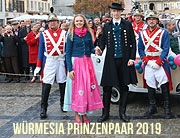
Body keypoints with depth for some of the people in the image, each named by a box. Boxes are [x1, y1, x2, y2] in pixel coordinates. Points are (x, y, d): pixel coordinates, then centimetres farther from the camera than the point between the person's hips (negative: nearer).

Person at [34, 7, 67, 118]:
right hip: (49, 62, -1)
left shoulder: (64, 33, 5)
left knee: (62, 82, 10)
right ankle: (43, 108, -1)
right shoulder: (44, 34, 4)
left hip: (61, 61, 1)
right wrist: (38, 66, 1)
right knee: (46, 84, -6)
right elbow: (41, 51, 5)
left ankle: (63, 103, 29)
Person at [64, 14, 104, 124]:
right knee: (77, 87, -1)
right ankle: (77, 113, 10)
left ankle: (84, 113, 13)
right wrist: (70, 69, -11)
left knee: (88, 86, 2)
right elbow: (68, 53, -4)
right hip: (76, 62, -3)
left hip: (87, 62, 4)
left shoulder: (88, 33, 8)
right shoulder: (71, 35, -1)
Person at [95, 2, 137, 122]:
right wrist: (100, 49, -12)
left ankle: (122, 112, 18)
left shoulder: (128, 25, 6)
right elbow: (103, 41, 10)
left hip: (125, 60, 0)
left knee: (124, 86, 6)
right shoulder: (107, 26, 10)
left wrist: (132, 58, -4)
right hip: (111, 60, 1)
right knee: (107, 87, 1)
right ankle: (105, 113, 12)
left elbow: (133, 43, 4)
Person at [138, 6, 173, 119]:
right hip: (148, 63, 3)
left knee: (164, 85, -4)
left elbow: (166, 49, -6)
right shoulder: (142, 34, 9)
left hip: (161, 62, -3)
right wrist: (146, 60, -4)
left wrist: (158, 62, -14)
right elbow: (140, 49, 11)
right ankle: (152, 108, 19)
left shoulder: (164, 32, -1)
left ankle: (167, 109, 6)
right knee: (150, 85, 7)